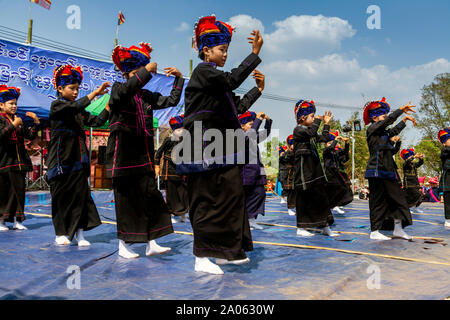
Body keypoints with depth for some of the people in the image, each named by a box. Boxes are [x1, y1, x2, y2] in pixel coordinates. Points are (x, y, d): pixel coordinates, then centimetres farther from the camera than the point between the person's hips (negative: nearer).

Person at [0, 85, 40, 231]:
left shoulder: (19, 120, 15)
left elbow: (30, 136, 11)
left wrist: (36, 122, 2)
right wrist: (13, 125, -21)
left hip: (18, 161, 5)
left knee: (19, 190, 5)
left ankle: (17, 220, 12)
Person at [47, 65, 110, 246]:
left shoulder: (79, 112, 16)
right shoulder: (57, 105, -3)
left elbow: (97, 121, 8)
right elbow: (76, 106, -22)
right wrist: (96, 92, -24)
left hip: (78, 159, 6)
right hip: (61, 159, -5)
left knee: (81, 194, 1)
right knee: (62, 196, 2)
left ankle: (79, 232, 6)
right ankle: (61, 233, 14)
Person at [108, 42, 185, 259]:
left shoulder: (148, 96, 16)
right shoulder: (117, 89, -1)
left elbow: (172, 101, 18)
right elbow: (128, 89, -25)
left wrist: (179, 78, 14)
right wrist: (147, 70, -20)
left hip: (144, 155, 6)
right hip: (123, 154, -5)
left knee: (150, 195, 2)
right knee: (125, 198, 0)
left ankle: (151, 243, 9)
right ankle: (123, 245, 12)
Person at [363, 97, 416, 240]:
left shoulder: (383, 132, 18)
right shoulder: (372, 129, -6)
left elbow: (394, 131, 35)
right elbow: (389, 119, -14)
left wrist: (404, 119, 31)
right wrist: (402, 109, -6)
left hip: (388, 171, 9)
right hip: (377, 171, -9)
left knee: (397, 197, 8)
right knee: (377, 200, -4)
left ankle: (398, 228, 16)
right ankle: (374, 232, 3)